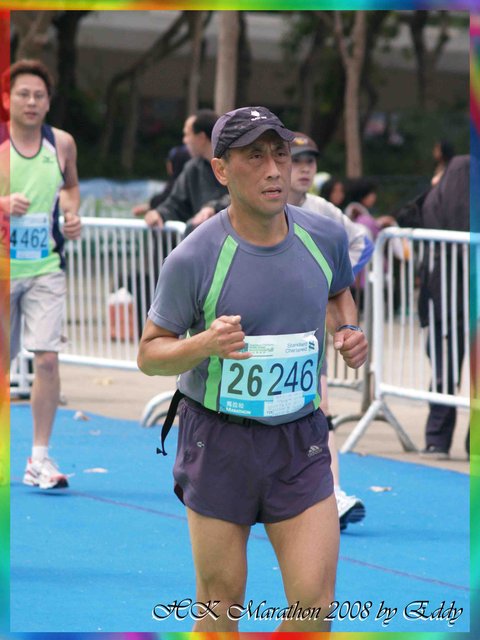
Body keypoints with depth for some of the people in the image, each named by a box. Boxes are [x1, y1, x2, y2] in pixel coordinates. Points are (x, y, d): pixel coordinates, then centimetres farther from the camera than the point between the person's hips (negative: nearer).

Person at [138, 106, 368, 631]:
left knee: (315, 605, -6)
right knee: (220, 601, 4)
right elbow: (149, 354, -5)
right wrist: (205, 343, -24)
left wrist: (348, 331, 0)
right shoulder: (192, 259, -13)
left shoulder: (325, 237, -1)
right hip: (218, 442, -3)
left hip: (301, 440, 3)